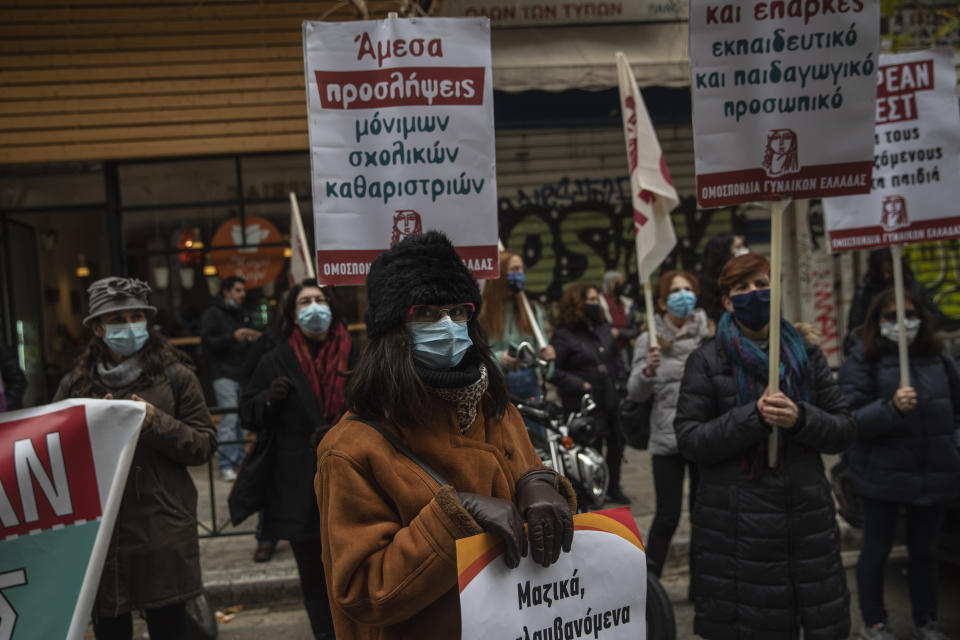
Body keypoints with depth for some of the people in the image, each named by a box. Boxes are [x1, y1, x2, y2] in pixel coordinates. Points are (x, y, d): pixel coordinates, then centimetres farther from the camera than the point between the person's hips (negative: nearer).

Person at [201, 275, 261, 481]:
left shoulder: (245, 315, 20)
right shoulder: (213, 313, 1)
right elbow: (208, 342, -9)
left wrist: (254, 339, 2)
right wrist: (233, 337, -19)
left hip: (244, 373, 6)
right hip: (224, 373, -6)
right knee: (229, 418, -11)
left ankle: (240, 460, 15)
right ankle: (226, 465, -6)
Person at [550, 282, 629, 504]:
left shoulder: (603, 329, 12)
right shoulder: (563, 335, -9)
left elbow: (616, 358, 23)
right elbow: (554, 371, -14)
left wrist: (620, 381, 10)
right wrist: (581, 385, -18)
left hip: (610, 401, 7)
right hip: (582, 405, -7)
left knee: (616, 442, 15)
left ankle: (613, 487, 33)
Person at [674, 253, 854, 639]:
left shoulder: (806, 355, 12)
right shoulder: (707, 361, 2)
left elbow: (843, 431, 8)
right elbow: (688, 441, -6)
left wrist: (800, 418, -13)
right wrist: (754, 416, -16)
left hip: (807, 517, 3)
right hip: (735, 526, -3)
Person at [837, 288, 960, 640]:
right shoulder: (862, 360, -8)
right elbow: (851, 420, -16)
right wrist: (892, 407, -29)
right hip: (882, 475, -4)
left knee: (924, 549, 16)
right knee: (877, 548, 7)